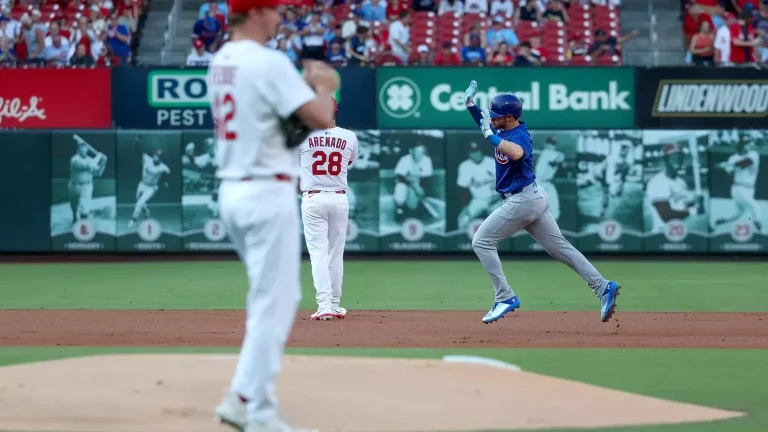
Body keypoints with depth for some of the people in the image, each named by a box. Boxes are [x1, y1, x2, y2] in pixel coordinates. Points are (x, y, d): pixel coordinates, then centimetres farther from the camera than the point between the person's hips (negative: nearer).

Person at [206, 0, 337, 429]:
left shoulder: (220, 63, 13)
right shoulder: (269, 62, -15)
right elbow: (322, 119, -19)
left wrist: (304, 84, 13)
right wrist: (323, 86, 0)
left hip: (232, 190, 9)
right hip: (268, 193, -9)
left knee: (276, 299, 18)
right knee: (273, 304, -4)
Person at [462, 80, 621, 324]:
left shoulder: (520, 136, -19)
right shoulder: (505, 130, 8)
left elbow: (517, 153, -44)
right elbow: (486, 124, 28)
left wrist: (491, 136, -35)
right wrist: (470, 105, 13)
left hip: (522, 201, -10)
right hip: (533, 197, 10)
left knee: (481, 242, -4)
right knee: (560, 247, 9)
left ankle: (505, 297, -5)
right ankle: (603, 287, 4)